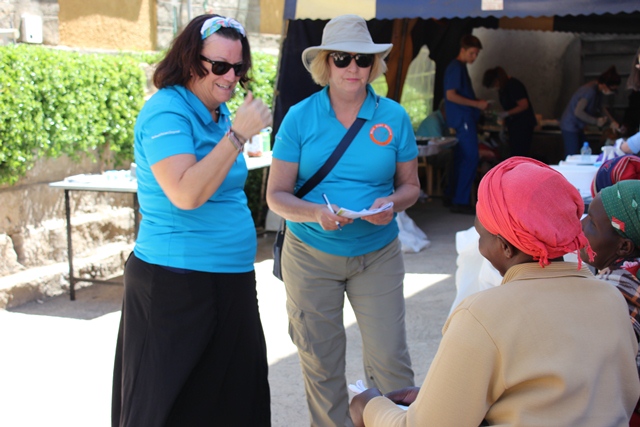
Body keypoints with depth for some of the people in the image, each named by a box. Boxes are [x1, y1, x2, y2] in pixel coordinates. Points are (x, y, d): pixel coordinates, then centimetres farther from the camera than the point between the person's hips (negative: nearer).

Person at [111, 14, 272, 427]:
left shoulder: (219, 112, 11)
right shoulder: (167, 112, -15)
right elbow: (186, 195, -28)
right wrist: (238, 133, -25)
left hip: (230, 280, 9)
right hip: (177, 283, -8)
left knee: (236, 393, 12)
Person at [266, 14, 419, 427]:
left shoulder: (394, 117, -1)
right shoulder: (300, 117, -4)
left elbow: (410, 185, 7)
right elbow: (277, 194, -4)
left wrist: (392, 203, -17)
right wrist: (314, 213, -24)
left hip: (378, 254, 0)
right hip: (311, 256, 0)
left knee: (389, 357, -5)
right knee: (320, 362, 8)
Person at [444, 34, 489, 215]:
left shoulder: (460, 68, 19)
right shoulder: (456, 68, -11)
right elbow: (451, 95, -19)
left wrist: (478, 103, 13)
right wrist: (476, 104, -16)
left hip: (464, 120, 10)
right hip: (463, 120, -10)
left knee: (462, 159, 10)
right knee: (470, 158, -11)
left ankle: (457, 200, 14)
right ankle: (460, 201, -9)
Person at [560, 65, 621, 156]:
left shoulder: (598, 91, 2)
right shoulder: (590, 91, -26)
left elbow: (600, 108, 19)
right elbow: (578, 112, -28)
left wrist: (613, 121, 9)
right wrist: (596, 121, -21)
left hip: (578, 127, 10)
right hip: (570, 126, -10)